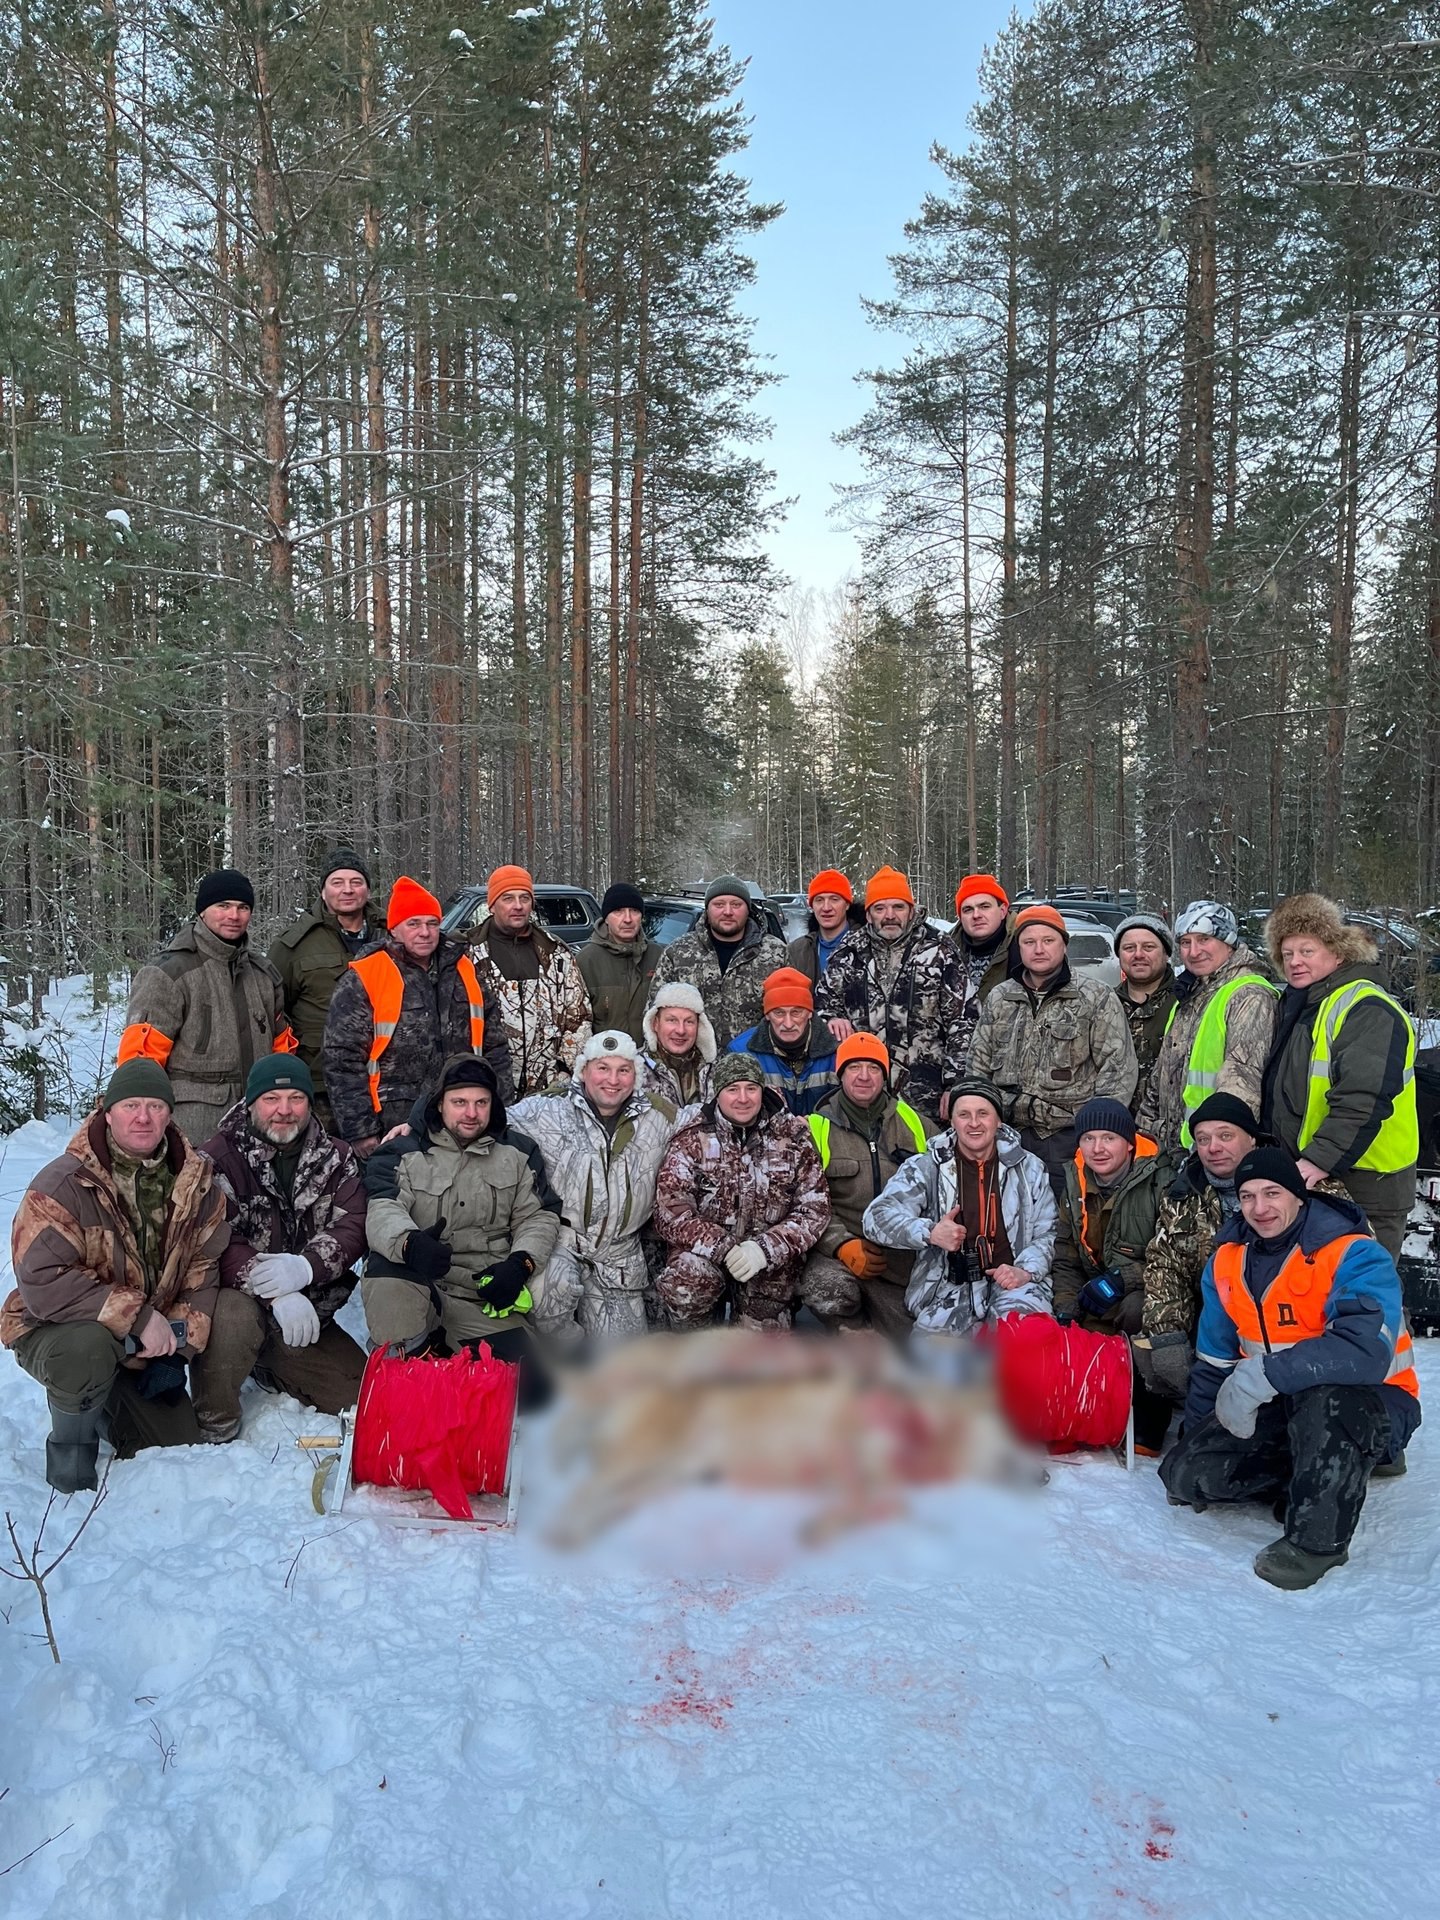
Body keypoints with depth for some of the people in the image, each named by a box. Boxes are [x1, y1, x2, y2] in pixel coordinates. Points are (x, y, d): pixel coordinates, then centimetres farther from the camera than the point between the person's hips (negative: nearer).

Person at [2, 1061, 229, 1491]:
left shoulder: (197, 1183, -6)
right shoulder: (63, 1184, -22)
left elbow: (204, 1268, -1)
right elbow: (42, 1282, -28)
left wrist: (180, 1341, -11)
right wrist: (137, 1316, -31)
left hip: (146, 1346, 5)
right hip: (54, 1331, -5)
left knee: (181, 1450, 4)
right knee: (89, 1350, -40)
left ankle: (111, 1402, 32)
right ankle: (70, 1444, -7)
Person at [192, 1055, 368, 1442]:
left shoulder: (336, 1159, 5)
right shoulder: (220, 1158, -9)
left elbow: (352, 1227, -7)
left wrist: (304, 1267, -26)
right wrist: (276, 1294, -30)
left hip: (308, 1312, 5)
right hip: (240, 1297, -4)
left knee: (362, 1394, 1)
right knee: (234, 1316, -38)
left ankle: (268, 1370, 28)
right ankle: (214, 1428, -12)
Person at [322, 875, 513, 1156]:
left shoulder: (465, 972, 11)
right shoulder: (362, 980, -4)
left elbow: (494, 1047, 18)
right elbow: (343, 1062, -7)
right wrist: (360, 1132, -11)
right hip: (396, 1131, -4)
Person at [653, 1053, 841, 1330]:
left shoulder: (793, 1135, 2)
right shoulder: (693, 1138, -3)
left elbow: (814, 1209, -2)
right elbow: (670, 1213, -11)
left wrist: (766, 1248, -18)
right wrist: (724, 1248, -24)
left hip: (773, 1257, 1)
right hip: (706, 1252, -1)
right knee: (685, 1282, -32)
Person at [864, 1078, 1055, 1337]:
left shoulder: (1029, 1168, 12)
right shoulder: (925, 1168, 5)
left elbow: (1047, 1233, 14)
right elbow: (877, 1217, -6)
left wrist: (1026, 1271, -7)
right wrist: (929, 1232, -25)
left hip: (1012, 1283, 1)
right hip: (947, 1286, -1)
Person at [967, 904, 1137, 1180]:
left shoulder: (1096, 998, -1)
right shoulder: (999, 999, 12)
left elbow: (1118, 1070, -3)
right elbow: (978, 1066, 17)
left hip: (1071, 1137, -4)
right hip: (1011, 1136, 4)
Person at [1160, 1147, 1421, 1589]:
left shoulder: (1354, 1255, -20)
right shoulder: (1228, 1259, 1)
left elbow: (1367, 1350, -37)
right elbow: (1214, 1360, 12)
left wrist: (1264, 1377, -39)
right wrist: (1195, 1436, 12)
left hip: (1370, 1403, -6)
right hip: (1276, 1406, 6)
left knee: (1325, 1396, -41)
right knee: (1184, 1474, -9)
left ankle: (1319, 1537, -19)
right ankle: (1327, 1471, 8)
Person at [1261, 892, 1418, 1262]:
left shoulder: (1368, 1010, -14)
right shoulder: (1297, 1006, 16)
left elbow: (1362, 1102, -25)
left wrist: (1320, 1161, -31)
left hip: (1363, 1189, -9)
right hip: (1302, 1179, 9)